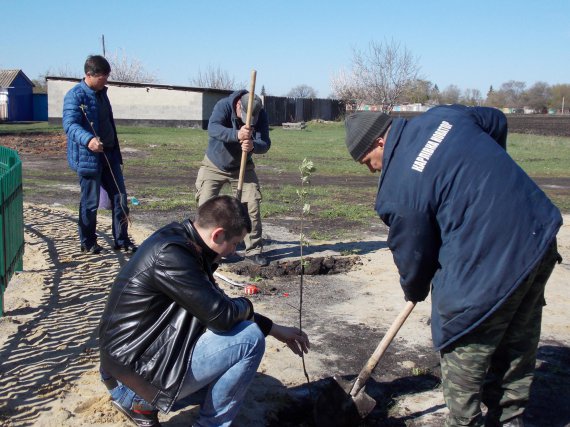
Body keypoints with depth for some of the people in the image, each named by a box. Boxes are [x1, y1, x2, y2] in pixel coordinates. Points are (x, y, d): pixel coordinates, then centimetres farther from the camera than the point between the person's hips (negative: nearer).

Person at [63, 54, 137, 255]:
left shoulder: (101, 92, 13)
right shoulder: (75, 95, -13)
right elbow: (70, 124, -23)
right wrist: (87, 139, -41)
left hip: (109, 155, 8)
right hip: (88, 157, -8)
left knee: (120, 197, 8)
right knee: (90, 202, 3)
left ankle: (122, 240, 17)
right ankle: (88, 243, 19)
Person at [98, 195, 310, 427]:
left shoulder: (180, 240, 5)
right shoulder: (170, 255, -24)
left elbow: (215, 302, 13)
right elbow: (221, 315, -25)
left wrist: (274, 329, 12)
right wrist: (245, 306, -1)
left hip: (134, 357, 10)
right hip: (135, 375, -10)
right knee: (250, 338, -16)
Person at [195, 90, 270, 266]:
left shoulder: (261, 115, -16)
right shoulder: (224, 105, -25)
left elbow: (265, 143, -25)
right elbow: (213, 128, -43)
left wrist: (253, 146, -50)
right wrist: (237, 135, -60)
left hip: (242, 168, 2)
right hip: (214, 166, -2)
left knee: (252, 206, -7)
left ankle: (254, 250, 4)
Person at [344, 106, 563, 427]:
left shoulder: (398, 189, -15)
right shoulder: (444, 115, 5)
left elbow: (413, 255, -3)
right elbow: (497, 121, 24)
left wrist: (415, 291, 18)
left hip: (488, 265, -9)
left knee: (464, 354, 12)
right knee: (519, 347, 23)